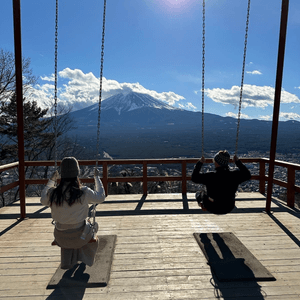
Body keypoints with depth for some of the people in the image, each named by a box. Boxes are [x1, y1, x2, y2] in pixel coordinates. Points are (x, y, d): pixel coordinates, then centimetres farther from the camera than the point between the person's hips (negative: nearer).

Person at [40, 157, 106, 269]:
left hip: (61, 237, 3)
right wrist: (97, 177, 4)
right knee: (93, 227, 32)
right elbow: (101, 197, -5)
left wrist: (51, 181, 16)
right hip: (80, 235, -3)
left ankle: (67, 263, 49)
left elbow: (43, 200, 9)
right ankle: (84, 260, 42)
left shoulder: (53, 193, -17)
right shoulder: (83, 192, -24)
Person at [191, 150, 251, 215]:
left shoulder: (210, 176, -29)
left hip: (213, 209, -4)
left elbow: (194, 177, -15)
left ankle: (204, 206, 3)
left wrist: (200, 163, -7)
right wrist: (238, 162, 6)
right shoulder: (235, 175, -21)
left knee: (199, 193, 24)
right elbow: (247, 175, 0)